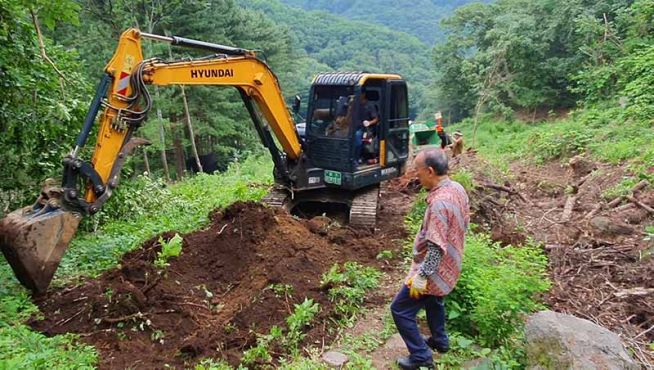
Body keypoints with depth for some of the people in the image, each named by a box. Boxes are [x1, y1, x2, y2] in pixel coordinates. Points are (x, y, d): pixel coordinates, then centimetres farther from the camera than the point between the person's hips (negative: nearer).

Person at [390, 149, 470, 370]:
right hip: (448, 266, 10)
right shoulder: (458, 188, -3)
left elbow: (436, 248, -32)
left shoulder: (439, 202, -32)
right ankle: (440, 342, 50)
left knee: (400, 310, 3)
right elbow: (463, 223, 11)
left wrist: (421, 277, -24)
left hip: (434, 270, -9)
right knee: (433, 300, 32)